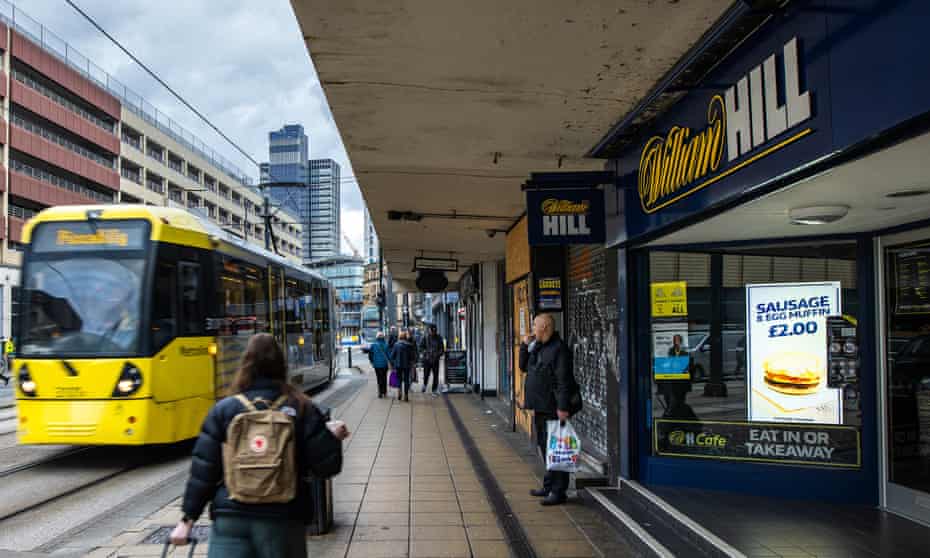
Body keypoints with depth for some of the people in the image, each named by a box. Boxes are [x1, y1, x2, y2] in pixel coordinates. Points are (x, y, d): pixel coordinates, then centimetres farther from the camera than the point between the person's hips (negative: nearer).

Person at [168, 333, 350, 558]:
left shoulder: (223, 409, -1)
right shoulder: (301, 409, -2)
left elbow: (203, 470, -3)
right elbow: (325, 466, -3)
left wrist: (188, 518, 3)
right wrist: (334, 438, 14)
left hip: (230, 517, 0)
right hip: (283, 518, 0)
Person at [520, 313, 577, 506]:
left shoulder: (559, 349, -15)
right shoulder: (537, 347, 15)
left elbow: (564, 381, -20)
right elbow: (524, 367, 23)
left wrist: (563, 407, -24)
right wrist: (525, 346, 11)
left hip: (553, 409, -10)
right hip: (540, 407, 10)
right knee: (544, 446, 17)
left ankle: (558, 491, -1)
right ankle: (549, 485, 29)